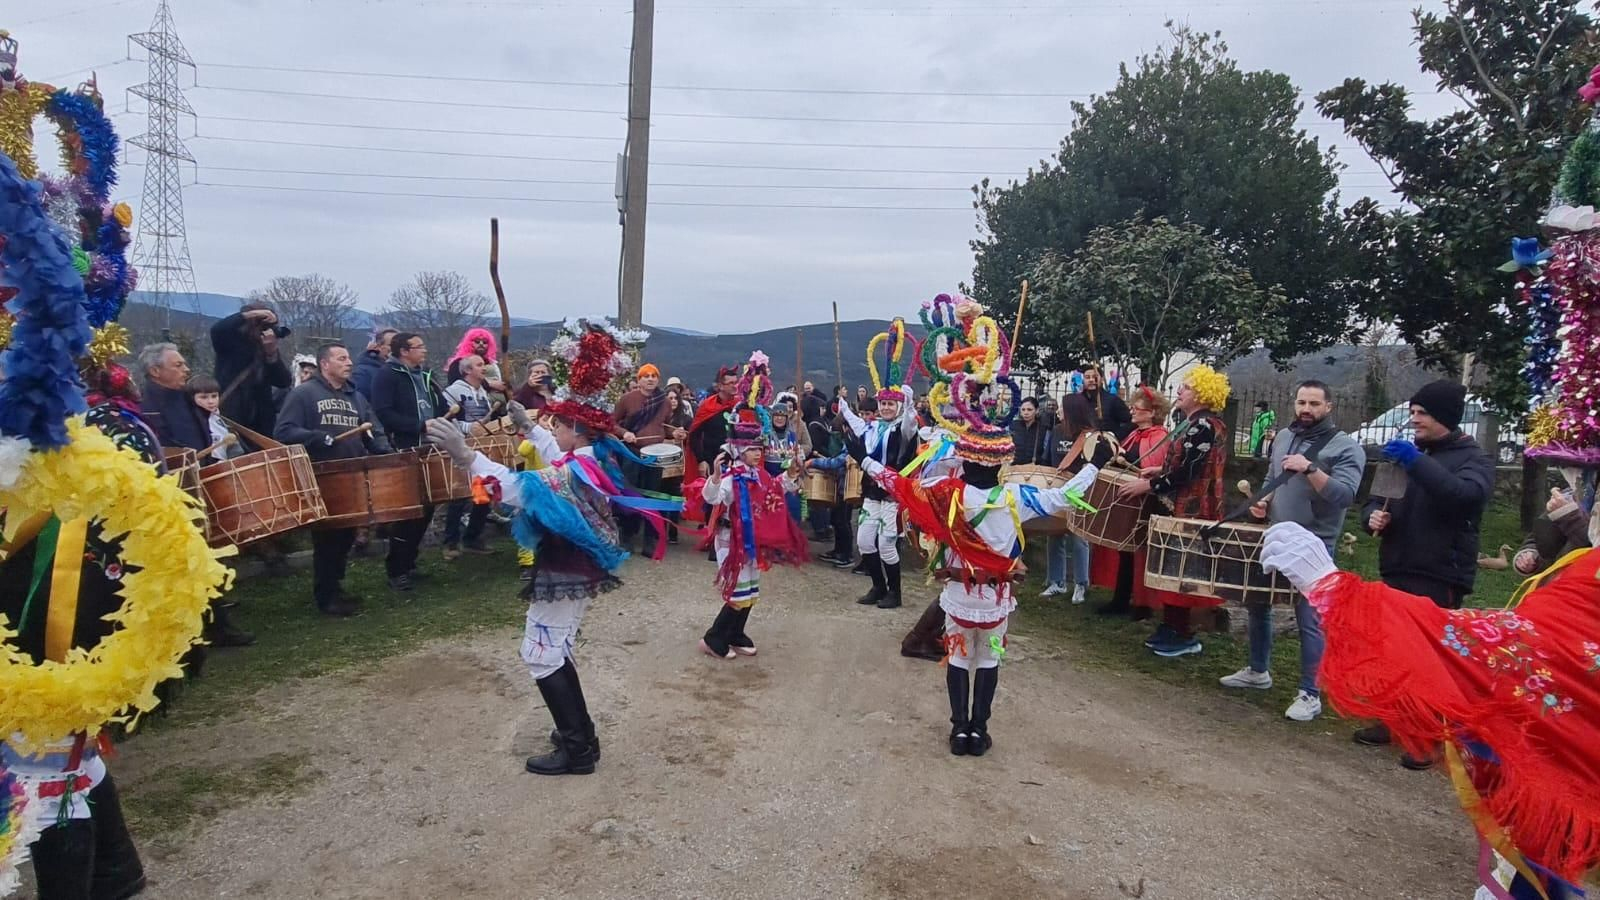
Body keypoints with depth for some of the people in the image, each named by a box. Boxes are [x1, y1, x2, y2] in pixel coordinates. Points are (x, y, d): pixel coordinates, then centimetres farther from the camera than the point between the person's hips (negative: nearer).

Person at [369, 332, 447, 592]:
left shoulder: (425, 376, 15)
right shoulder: (387, 376, -8)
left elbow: (442, 408, 21)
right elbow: (383, 413, -19)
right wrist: (419, 426, -22)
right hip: (403, 454, -7)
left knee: (426, 508, 10)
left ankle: (409, 562, 24)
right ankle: (396, 570, 8)